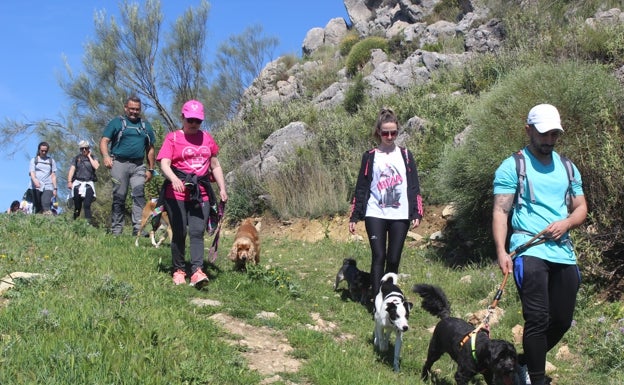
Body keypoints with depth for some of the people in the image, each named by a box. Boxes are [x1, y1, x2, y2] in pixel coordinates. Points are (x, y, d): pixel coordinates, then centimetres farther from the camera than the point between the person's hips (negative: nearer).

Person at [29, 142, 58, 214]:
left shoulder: (51, 161, 17)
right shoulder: (34, 160, 15)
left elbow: (53, 175, 15)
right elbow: (32, 172, 1)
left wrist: (55, 188, 6)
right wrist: (35, 180, -21)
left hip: (48, 187, 0)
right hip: (37, 187, 1)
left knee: (46, 205, -20)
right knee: (38, 207, -4)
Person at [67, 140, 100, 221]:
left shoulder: (93, 158, 12)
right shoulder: (76, 158, 14)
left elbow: (96, 166, -9)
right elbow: (72, 170, 6)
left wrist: (89, 156, 1)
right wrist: (69, 181, -5)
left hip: (89, 183, -2)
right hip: (78, 182, 2)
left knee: (87, 204, -17)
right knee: (77, 205, 1)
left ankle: (88, 220, -21)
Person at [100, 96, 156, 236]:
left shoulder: (146, 125, 18)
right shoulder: (117, 122, 7)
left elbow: (150, 149, 20)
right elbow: (104, 141, 0)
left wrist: (150, 169, 14)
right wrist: (106, 156, -19)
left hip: (138, 166, 2)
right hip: (119, 164, -2)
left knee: (139, 195, -13)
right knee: (119, 197, 1)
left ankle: (138, 228, -17)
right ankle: (116, 231, 5)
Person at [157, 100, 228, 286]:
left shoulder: (207, 138, 14)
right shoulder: (172, 138, 2)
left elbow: (215, 166, 20)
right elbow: (164, 164, -10)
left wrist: (222, 188, 13)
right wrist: (174, 179, -30)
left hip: (201, 194, 2)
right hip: (177, 194, -2)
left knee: (197, 233, -8)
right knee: (179, 234, 4)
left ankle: (197, 271, -15)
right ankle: (178, 270, 17)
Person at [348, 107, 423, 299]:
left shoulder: (405, 155, 10)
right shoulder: (370, 156, 6)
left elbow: (414, 187, 8)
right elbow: (361, 188, 6)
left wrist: (417, 213, -2)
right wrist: (354, 217, 2)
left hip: (400, 215, 1)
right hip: (375, 214, -1)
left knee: (393, 260, 3)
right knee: (379, 256, -9)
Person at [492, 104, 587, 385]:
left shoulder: (567, 168, 17)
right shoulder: (512, 167, 0)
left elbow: (581, 208, 19)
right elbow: (500, 212, -7)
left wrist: (566, 223, -5)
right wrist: (501, 251, -19)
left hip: (564, 253, 6)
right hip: (529, 251, -6)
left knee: (562, 321, 11)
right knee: (538, 320, -12)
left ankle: (525, 362, 33)